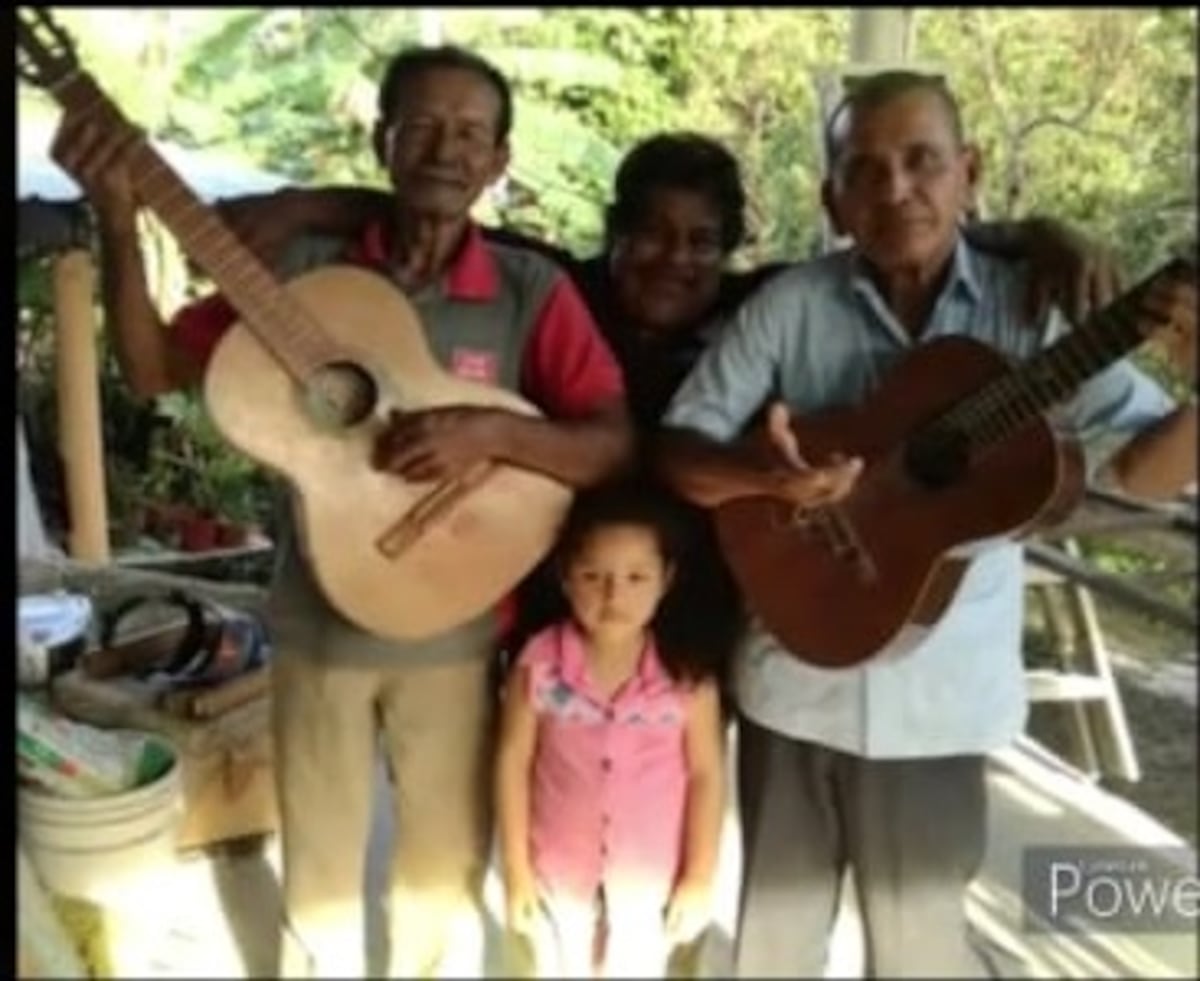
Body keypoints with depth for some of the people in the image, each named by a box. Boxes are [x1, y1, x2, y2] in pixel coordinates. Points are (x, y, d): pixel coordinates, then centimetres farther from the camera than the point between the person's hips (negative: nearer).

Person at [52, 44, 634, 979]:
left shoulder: (534, 292, -9)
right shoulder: (305, 270, -5)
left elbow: (618, 448, -14)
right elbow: (154, 369, -4)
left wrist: (493, 431, -30)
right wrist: (119, 219, -17)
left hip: (454, 634, -1)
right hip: (319, 626, 1)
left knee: (445, 871, 18)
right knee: (318, 873, 19)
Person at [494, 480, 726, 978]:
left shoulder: (688, 676, -20)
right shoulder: (539, 666, -19)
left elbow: (707, 775, -9)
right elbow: (513, 763, -9)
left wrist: (700, 878, -4)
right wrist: (516, 870, -4)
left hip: (651, 872, 0)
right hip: (558, 867, 1)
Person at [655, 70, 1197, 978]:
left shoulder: (1032, 310, -5)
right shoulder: (790, 305, -4)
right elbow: (676, 452, -5)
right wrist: (774, 479, -25)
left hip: (937, 692, -1)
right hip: (793, 680, 1)